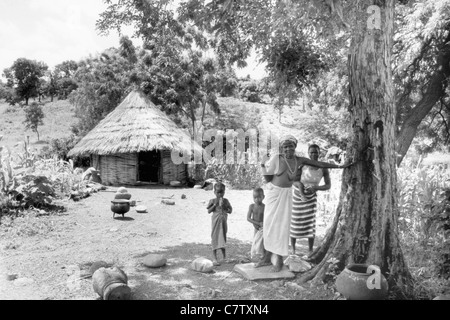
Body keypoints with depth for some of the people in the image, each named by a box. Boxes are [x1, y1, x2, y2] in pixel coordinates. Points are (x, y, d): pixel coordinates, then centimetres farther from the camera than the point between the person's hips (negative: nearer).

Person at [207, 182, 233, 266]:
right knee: (215, 238, -2)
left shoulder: (225, 201, 4)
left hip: (223, 221, 3)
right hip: (215, 221, -3)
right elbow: (208, 211, -8)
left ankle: (224, 256, 29)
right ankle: (215, 258, 4)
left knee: (223, 238, 12)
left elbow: (230, 211, 4)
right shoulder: (212, 201, -3)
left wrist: (224, 207, -11)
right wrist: (215, 204, -15)